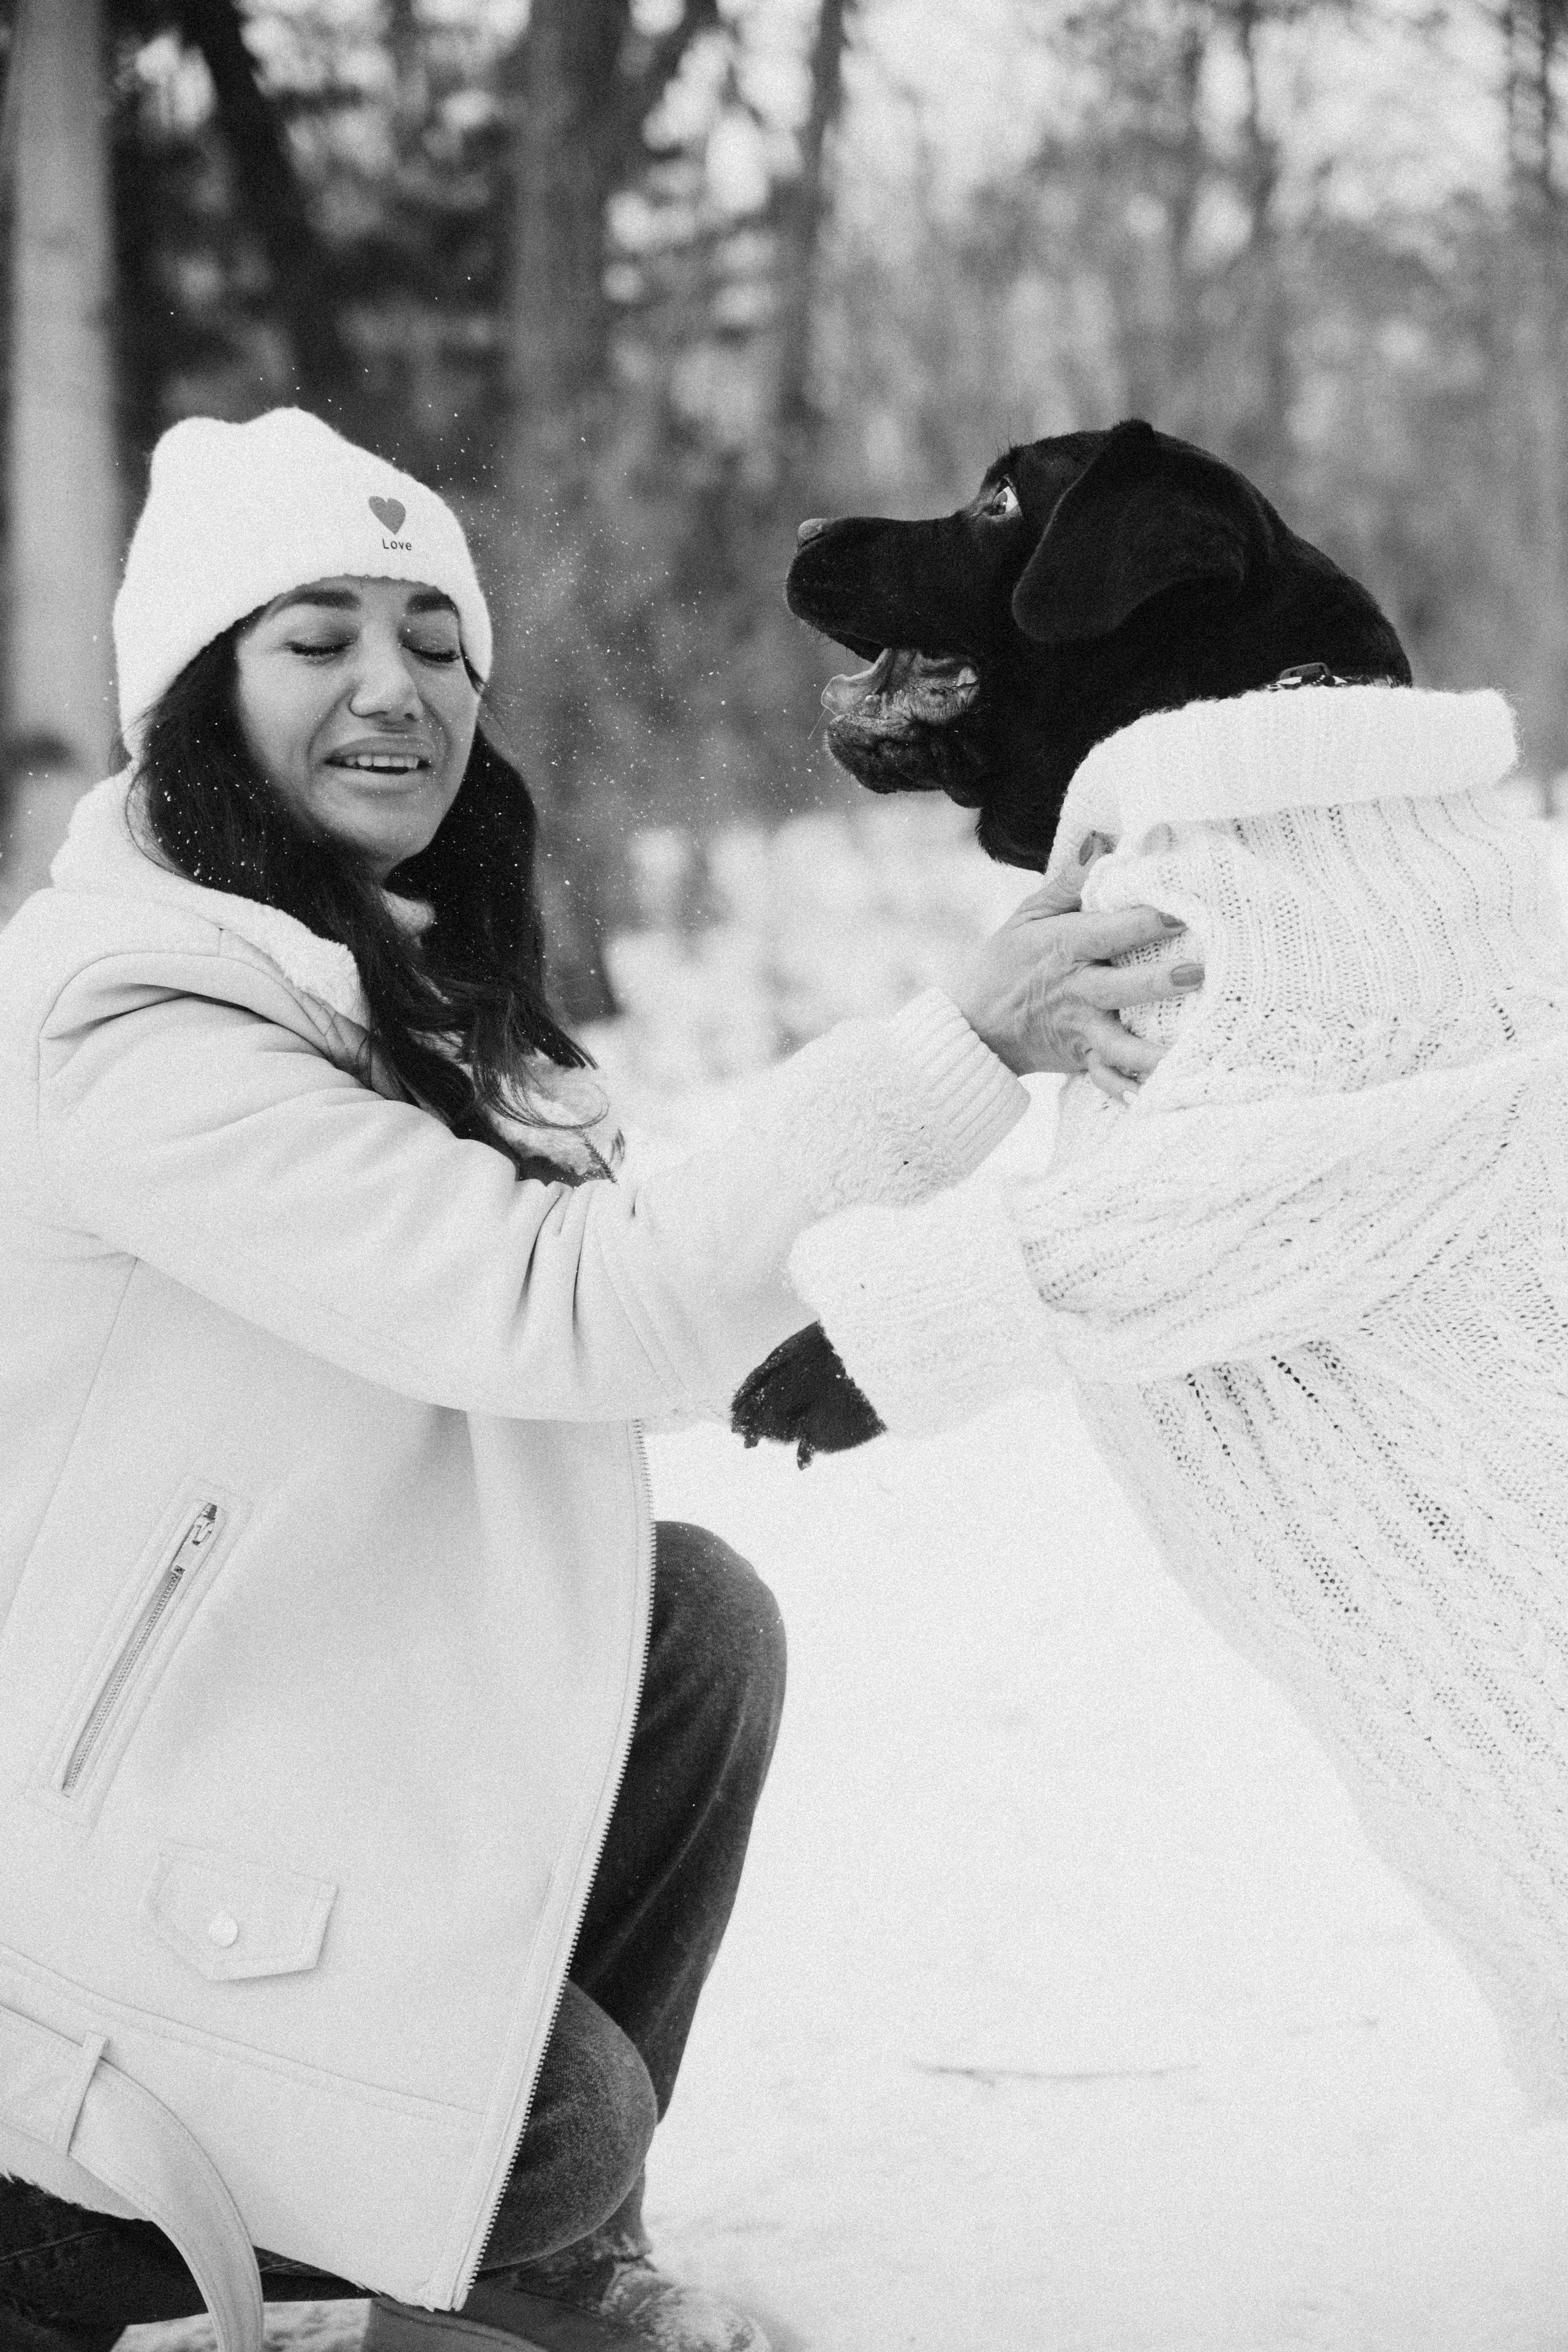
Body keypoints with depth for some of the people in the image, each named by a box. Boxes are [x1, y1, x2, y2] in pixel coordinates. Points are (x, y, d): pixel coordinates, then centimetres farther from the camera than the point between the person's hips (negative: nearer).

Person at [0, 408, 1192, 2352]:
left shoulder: (376, 964, 6)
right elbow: (564, 1313, -31)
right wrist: (955, 1050, -34)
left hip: (240, 1659, 9)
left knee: (694, 1627, -2)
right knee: (552, 2133, -9)